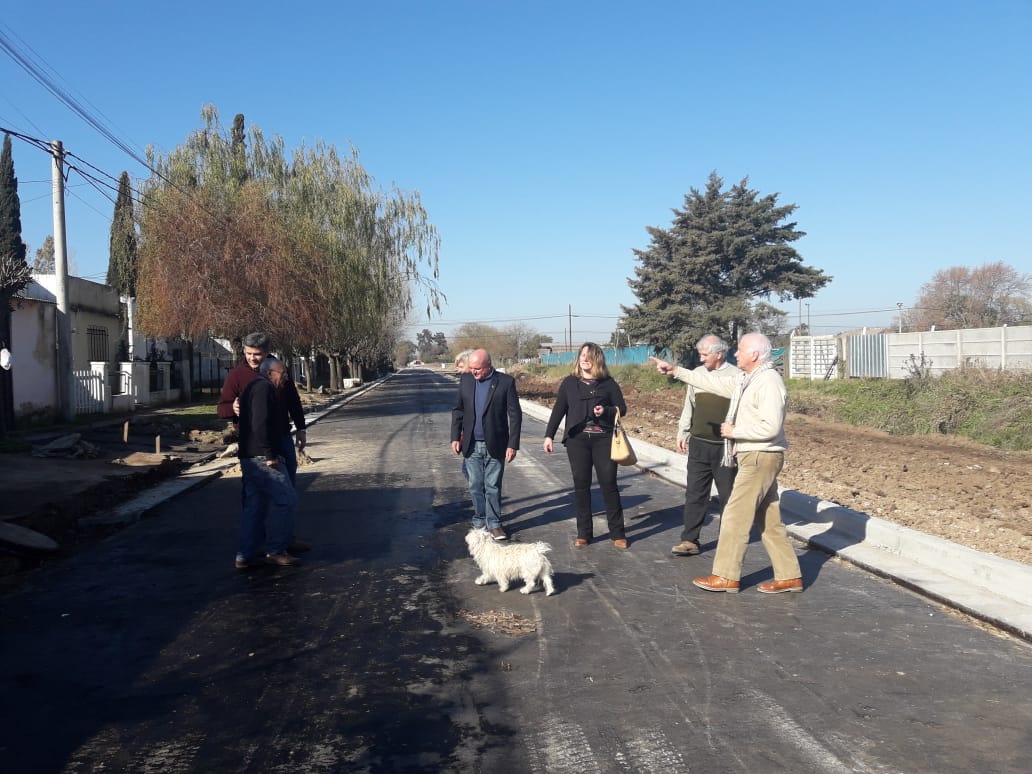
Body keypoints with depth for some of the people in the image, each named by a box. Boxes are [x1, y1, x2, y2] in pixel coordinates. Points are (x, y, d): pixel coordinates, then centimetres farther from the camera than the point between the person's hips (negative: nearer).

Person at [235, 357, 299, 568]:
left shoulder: (252, 388, 23)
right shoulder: (263, 388, -11)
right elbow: (261, 424, -22)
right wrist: (270, 455, -21)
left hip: (249, 457, 11)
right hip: (261, 456, -11)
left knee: (254, 505, 12)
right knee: (285, 499, -5)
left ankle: (245, 555, 13)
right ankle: (276, 551, -1)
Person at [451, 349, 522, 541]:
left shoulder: (506, 382, -7)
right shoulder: (465, 380, 4)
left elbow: (515, 415, -6)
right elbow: (458, 410, 10)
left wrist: (513, 444, -10)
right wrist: (455, 437, 3)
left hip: (495, 445, -3)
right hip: (471, 445, 3)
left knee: (493, 487, 3)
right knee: (475, 487, 9)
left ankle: (494, 524, 14)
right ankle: (479, 522, 20)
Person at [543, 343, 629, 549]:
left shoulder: (609, 383, 4)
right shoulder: (569, 383, 8)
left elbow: (622, 408, 7)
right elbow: (558, 410, 9)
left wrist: (606, 411, -13)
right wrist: (549, 435, 2)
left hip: (603, 439, -1)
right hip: (577, 439, 1)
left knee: (609, 484, 0)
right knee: (581, 485, 4)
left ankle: (617, 533, 10)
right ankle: (583, 533, 13)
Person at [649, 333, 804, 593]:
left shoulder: (769, 382, -17)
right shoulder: (746, 380, 12)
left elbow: (770, 427, -25)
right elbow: (714, 382, 19)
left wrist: (734, 431, -16)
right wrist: (675, 371, 18)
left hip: (761, 459, -9)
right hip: (752, 457, 9)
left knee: (735, 515, -3)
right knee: (769, 519, 11)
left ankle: (726, 576, 6)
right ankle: (789, 576, 17)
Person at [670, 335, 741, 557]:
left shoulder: (736, 377, -9)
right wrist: (682, 433, 15)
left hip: (725, 447, -4)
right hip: (698, 444, 4)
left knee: (727, 495, 8)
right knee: (694, 493, 5)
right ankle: (690, 540, 10)